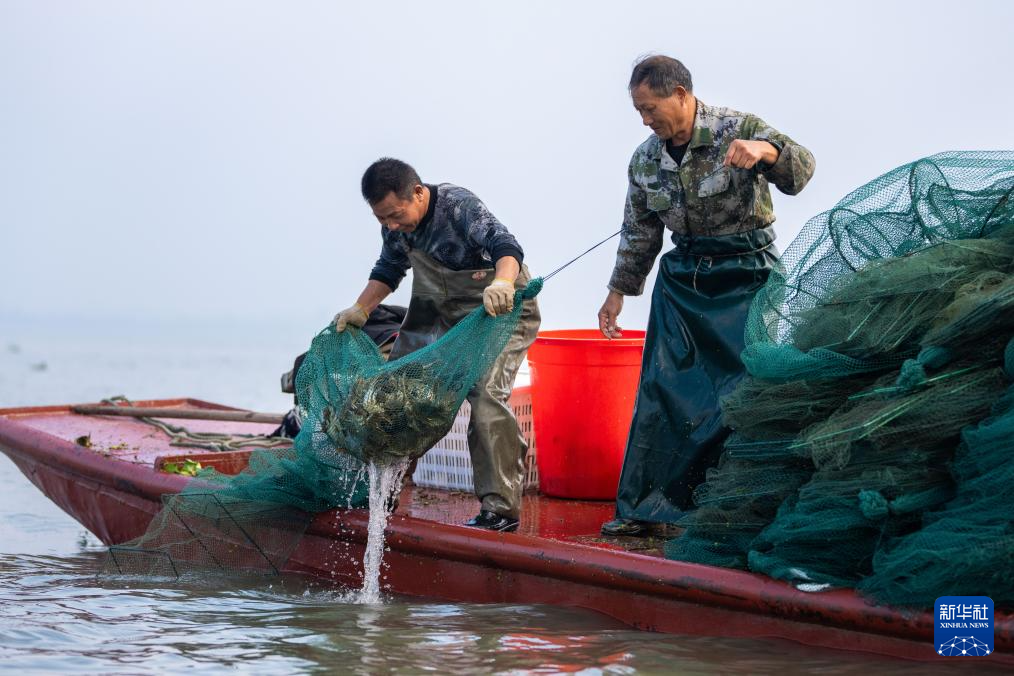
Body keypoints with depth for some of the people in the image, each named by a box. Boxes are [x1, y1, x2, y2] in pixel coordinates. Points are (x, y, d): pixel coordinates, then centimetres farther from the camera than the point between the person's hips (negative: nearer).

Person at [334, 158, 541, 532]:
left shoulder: (458, 206, -28)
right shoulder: (396, 223, -6)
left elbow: (506, 246, -42)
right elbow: (388, 270, 12)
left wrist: (502, 281, -64)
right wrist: (360, 309, -3)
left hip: (500, 310, -8)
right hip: (440, 313, 8)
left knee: (485, 393, -24)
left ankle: (501, 507, -20)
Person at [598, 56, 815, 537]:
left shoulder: (739, 130, -11)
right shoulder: (645, 160, 4)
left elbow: (800, 171, -24)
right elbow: (638, 234, 15)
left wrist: (765, 150, -44)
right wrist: (618, 291, 16)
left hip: (746, 276, -4)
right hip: (683, 278, 4)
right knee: (661, 388, 0)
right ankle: (642, 507, 5)